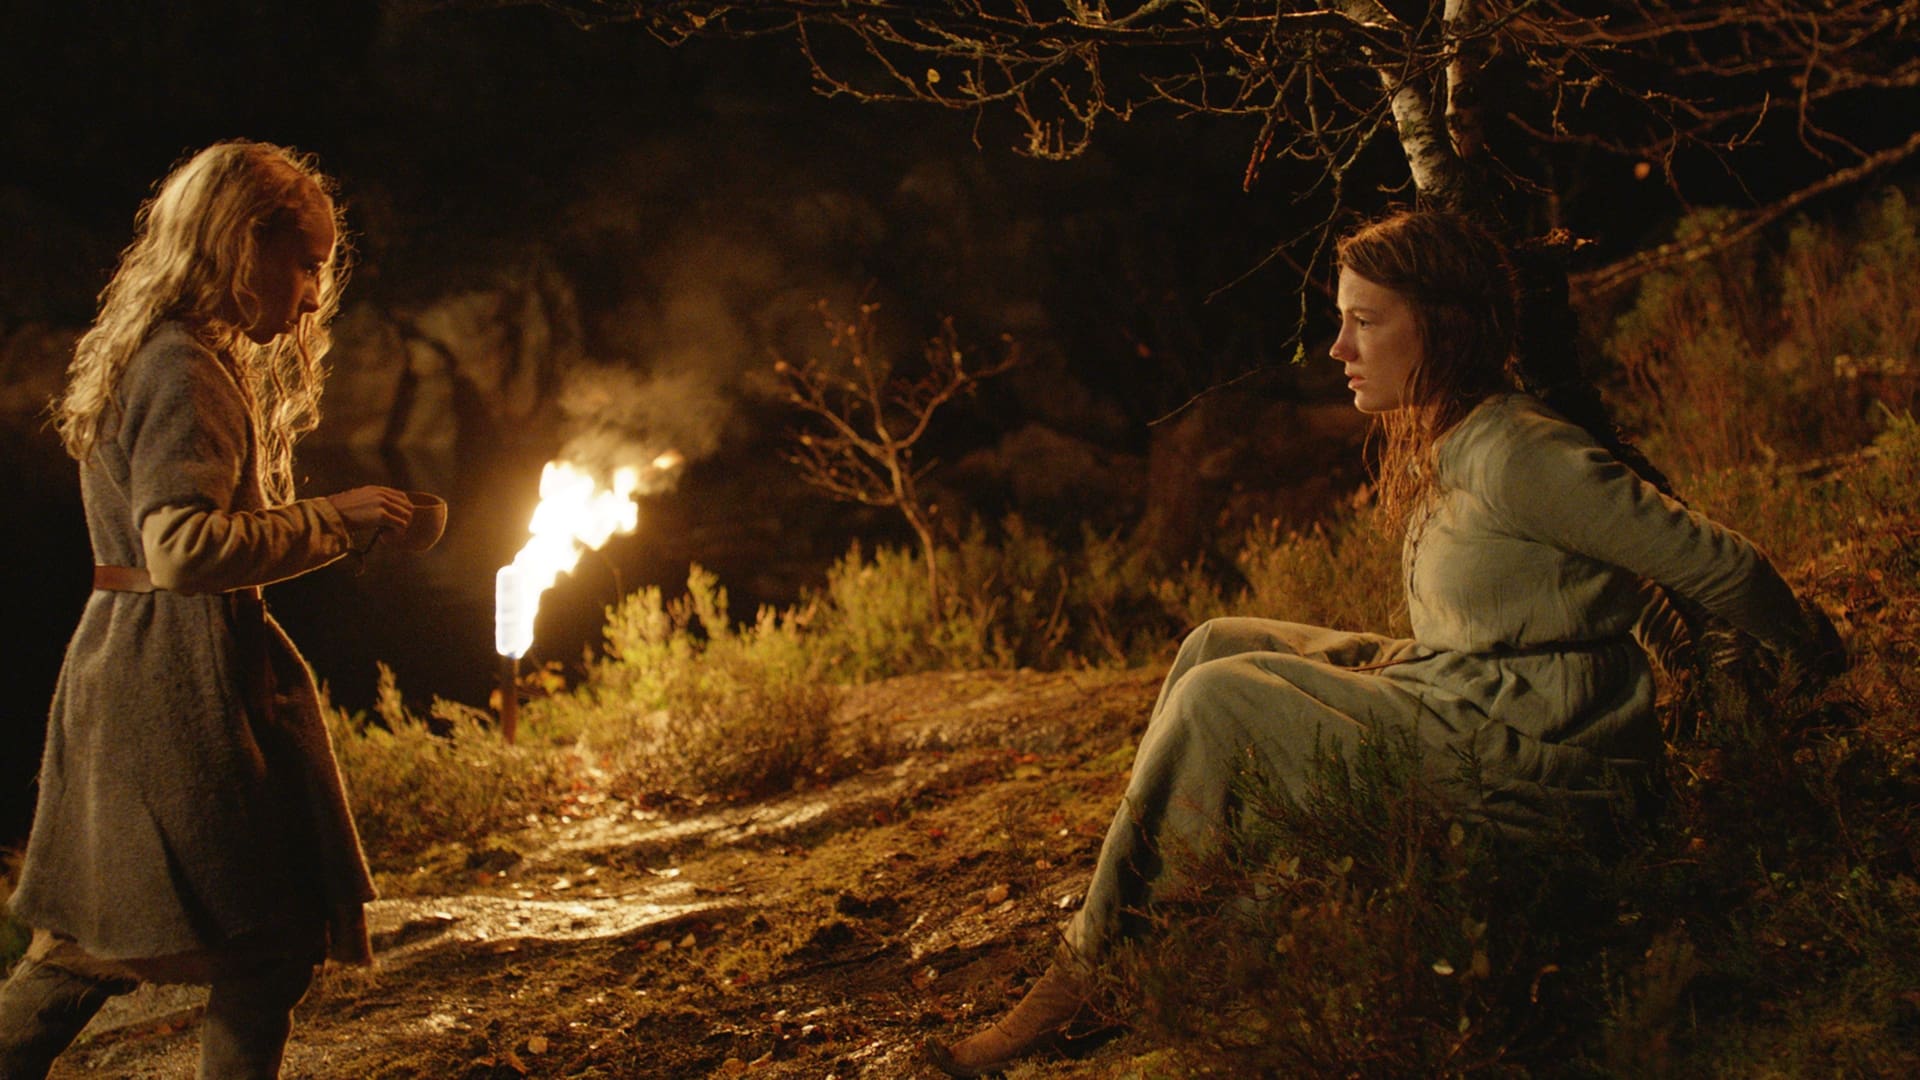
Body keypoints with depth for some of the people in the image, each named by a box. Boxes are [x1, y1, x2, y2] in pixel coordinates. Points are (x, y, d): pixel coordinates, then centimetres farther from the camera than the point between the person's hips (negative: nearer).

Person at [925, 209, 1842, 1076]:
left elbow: (1715, 561, -14)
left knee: (1219, 696, -15)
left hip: (1539, 763, -10)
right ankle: (1126, 924, 2)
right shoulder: (1436, 446, 10)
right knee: (1217, 645, 6)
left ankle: (1091, 975, -6)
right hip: (1463, 707, 10)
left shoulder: (1517, 455, -20)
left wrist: (1812, 654, 2)